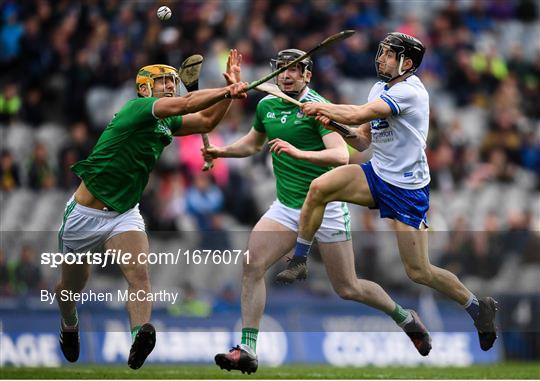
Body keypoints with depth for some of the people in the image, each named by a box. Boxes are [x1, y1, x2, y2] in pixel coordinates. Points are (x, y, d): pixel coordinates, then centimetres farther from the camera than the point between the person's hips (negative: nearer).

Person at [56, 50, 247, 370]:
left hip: (124, 214, 6)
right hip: (85, 215, -6)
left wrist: (231, 87, -8)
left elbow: (206, 121, 3)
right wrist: (228, 91, -35)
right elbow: (185, 104, -33)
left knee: (139, 273, -23)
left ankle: (140, 334, -42)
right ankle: (69, 325, 45)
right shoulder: (138, 108, -19)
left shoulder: (166, 123, 5)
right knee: (72, 285, 14)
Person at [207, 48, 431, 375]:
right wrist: (223, 151, 10)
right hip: (286, 208, 5)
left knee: (348, 289, 2)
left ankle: (404, 317, 29)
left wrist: (297, 152, -39)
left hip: (326, 207, -5)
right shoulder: (267, 106, 6)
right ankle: (247, 350, -15)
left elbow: (341, 155, -27)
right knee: (252, 265, -16)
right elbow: (253, 143, 27)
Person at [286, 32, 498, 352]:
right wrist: (332, 123, -5)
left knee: (419, 272, -4)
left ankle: (479, 308, 17)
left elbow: (358, 114, -28)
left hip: (408, 189, -7)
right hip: (377, 174, 7)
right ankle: (298, 263, -3)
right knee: (319, 188, -16)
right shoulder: (380, 89, 9)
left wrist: (321, 107, -13)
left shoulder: (410, 91, -19)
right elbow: (363, 141, 12)